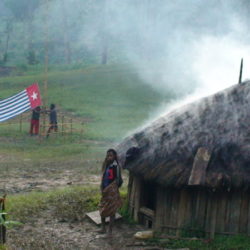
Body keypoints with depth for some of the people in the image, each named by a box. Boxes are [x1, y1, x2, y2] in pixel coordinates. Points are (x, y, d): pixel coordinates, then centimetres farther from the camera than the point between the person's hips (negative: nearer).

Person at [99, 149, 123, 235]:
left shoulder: (115, 166, -16)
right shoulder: (106, 165, 6)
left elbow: (117, 180, -16)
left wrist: (108, 188, -15)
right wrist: (102, 188, 5)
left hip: (112, 191, -7)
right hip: (105, 191, 7)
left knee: (112, 211, 1)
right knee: (102, 209, 13)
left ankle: (110, 230, 8)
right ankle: (103, 228, 26)